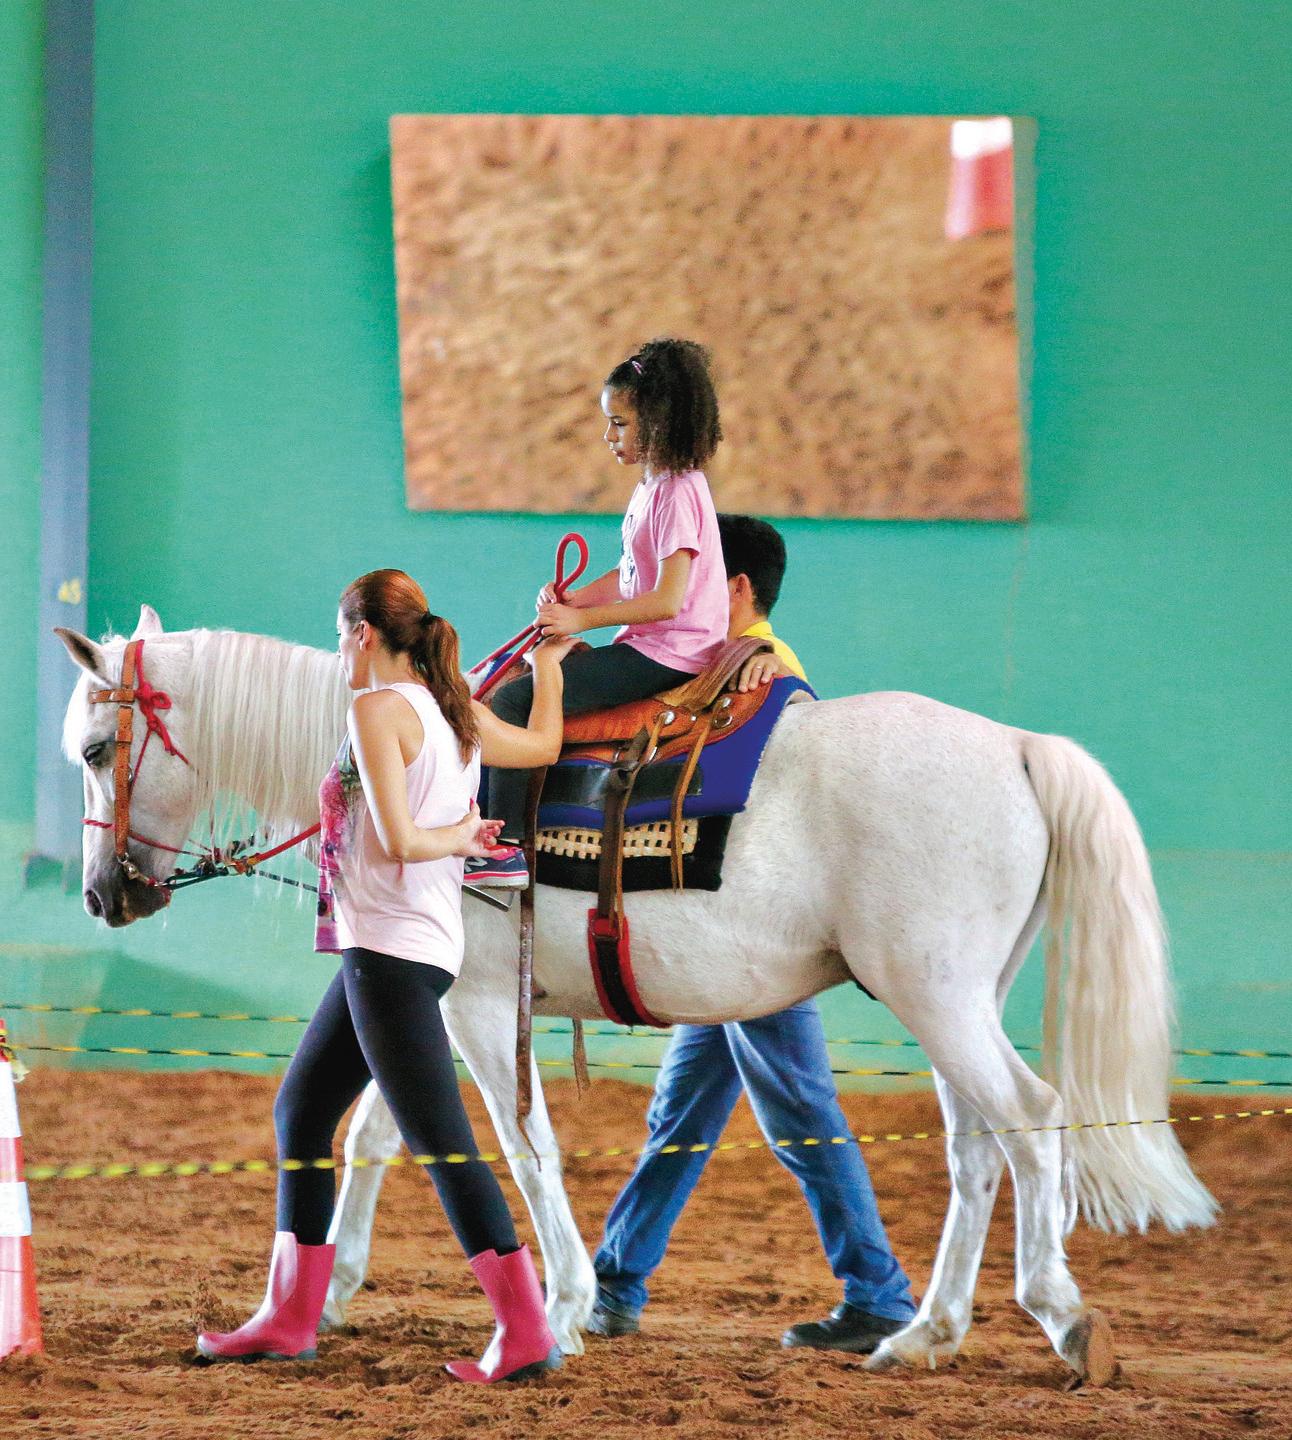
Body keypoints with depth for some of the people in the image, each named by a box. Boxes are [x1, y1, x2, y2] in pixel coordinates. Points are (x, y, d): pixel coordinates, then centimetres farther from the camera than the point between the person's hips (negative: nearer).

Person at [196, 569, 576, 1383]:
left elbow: (395, 841, -21)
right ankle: (290, 1320, 20)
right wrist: (549, 664, 44)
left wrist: (457, 836, -3)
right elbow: (543, 745, 31)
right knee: (300, 1111, 17)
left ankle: (527, 1334, -12)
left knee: (442, 1144, -10)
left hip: (390, 950, -10)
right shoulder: (456, 713, 12)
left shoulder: (379, 708, -13)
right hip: (426, 947, 10)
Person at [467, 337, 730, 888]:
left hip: (664, 654, -11)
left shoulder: (678, 492, -18)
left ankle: (504, 848, -17)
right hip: (644, 648, 11)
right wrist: (572, 599, -1)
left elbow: (667, 599, -24)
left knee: (510, 700, -15)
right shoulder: (651, 486, 13)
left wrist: (583, 619, -17)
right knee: (511, 677, 14)